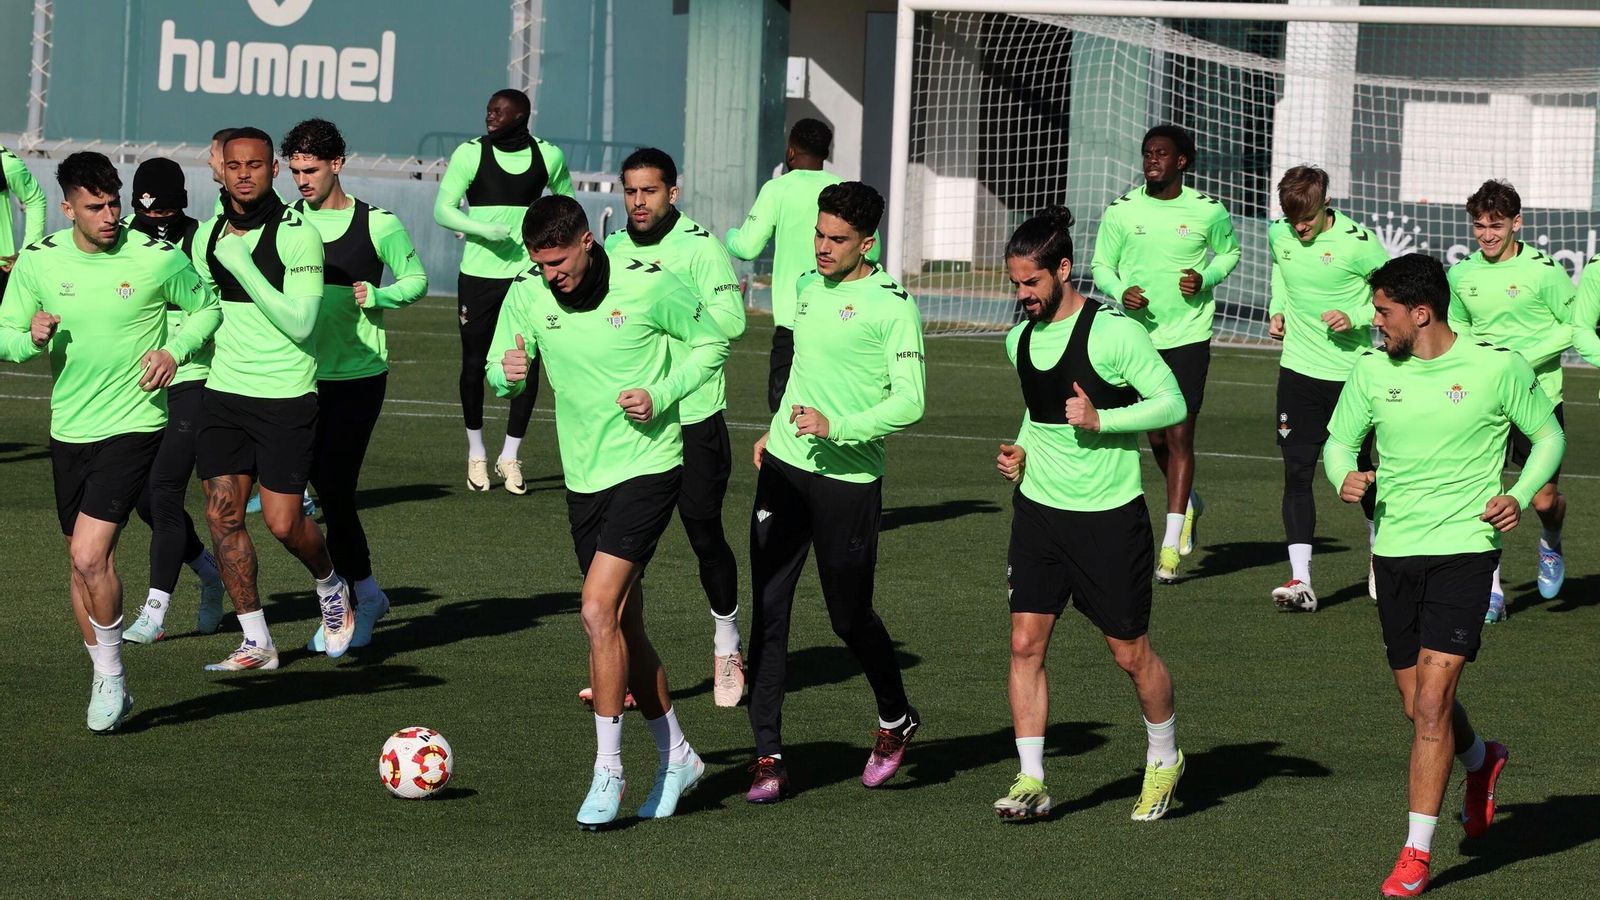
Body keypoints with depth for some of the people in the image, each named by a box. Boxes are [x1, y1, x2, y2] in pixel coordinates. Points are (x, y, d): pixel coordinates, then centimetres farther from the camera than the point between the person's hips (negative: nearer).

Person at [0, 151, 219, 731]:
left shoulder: (157, 258, -9)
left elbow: (208, 308, 7)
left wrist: (175, 350, -10)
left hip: (134, 425, -4)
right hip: (69, 429, 4)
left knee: (89, 556, -17)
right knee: (84, 562, 12)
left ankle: (111, 677, 1)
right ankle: (107, 684, 28)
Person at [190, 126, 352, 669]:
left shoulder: (297, 235, -12)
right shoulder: (207, 236, 7)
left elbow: (300, 323, -20)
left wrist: (243, 265, -22)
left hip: (286, 397, -6)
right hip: (223, 394, 6)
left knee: (283, 523, -5)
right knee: (222, 513, -2)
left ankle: (330, 586, 28)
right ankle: (257, 643, 7)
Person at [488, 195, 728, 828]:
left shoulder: (648, 286, -14)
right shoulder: (527, 293, -3)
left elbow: (712, 345, -1)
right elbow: (498, 373, 6)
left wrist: (660, 396, -16)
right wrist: (508, 372, -18)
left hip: (647, 467, -6)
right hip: (584, 476, 6)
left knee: (599, 608, -17)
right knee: (623, 626, 11)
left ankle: (608, 769, -8)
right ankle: (676, 757, 28)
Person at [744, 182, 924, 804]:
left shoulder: (891, 305, -10)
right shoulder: (808, 287, 11)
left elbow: (909, 402, -14)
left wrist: (835, 427, -21)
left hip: (848, 479, -5)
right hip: (784, 468, 5)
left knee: (849, 616, 7)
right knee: (768, 609, -3)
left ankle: (896, 719, 34)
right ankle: (768, 755, 0)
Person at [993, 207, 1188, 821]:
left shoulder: (1114, 332, -14)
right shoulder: (1019, 339, 6)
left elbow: (1172, 403, -11)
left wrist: (1100, 419, -22)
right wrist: (1023, 451, 7)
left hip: (1110, 515, -5)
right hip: (1039, 509, 5)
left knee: (1131, 653, 5)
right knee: (1025, 643, -6)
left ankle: (1165, 758, 29)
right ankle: (1031, 781, -3)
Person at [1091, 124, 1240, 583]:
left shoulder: (1208, 211, -3)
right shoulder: (1122, 211, -1)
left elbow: (1229, 252, 14)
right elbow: (1102, 265, 7)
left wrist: (1205, 279, -6)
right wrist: (1121, 292, -14)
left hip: (1188, 336, -2)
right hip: (1138, 334, 2)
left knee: (1179, 435, -9)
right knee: (1156, 437, 11)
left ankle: (1170, 545, -9)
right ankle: (1188, 503, 40)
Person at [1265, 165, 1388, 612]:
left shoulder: (1357, 242, -14)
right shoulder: (1279, 235, 1)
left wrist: (1356, 317, -17)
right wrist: (1278, 310, 8)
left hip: (1352, 372, -3)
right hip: (1299, 372, 3)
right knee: (1297, 472, -7)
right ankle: (1300, 580, -11)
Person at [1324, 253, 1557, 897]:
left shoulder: (1497, 367, -7)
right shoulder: (1373, 370, 2)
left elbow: (1549, 436, 5)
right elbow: (1339, 439, 13)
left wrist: (1519, 497, -11)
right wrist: (1344, 478, -10)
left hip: (1464, 548, -5)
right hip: (1395, 551, 5)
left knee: (1431, 702, -14)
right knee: (1419, 705, 13)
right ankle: (1482, 761, 48)